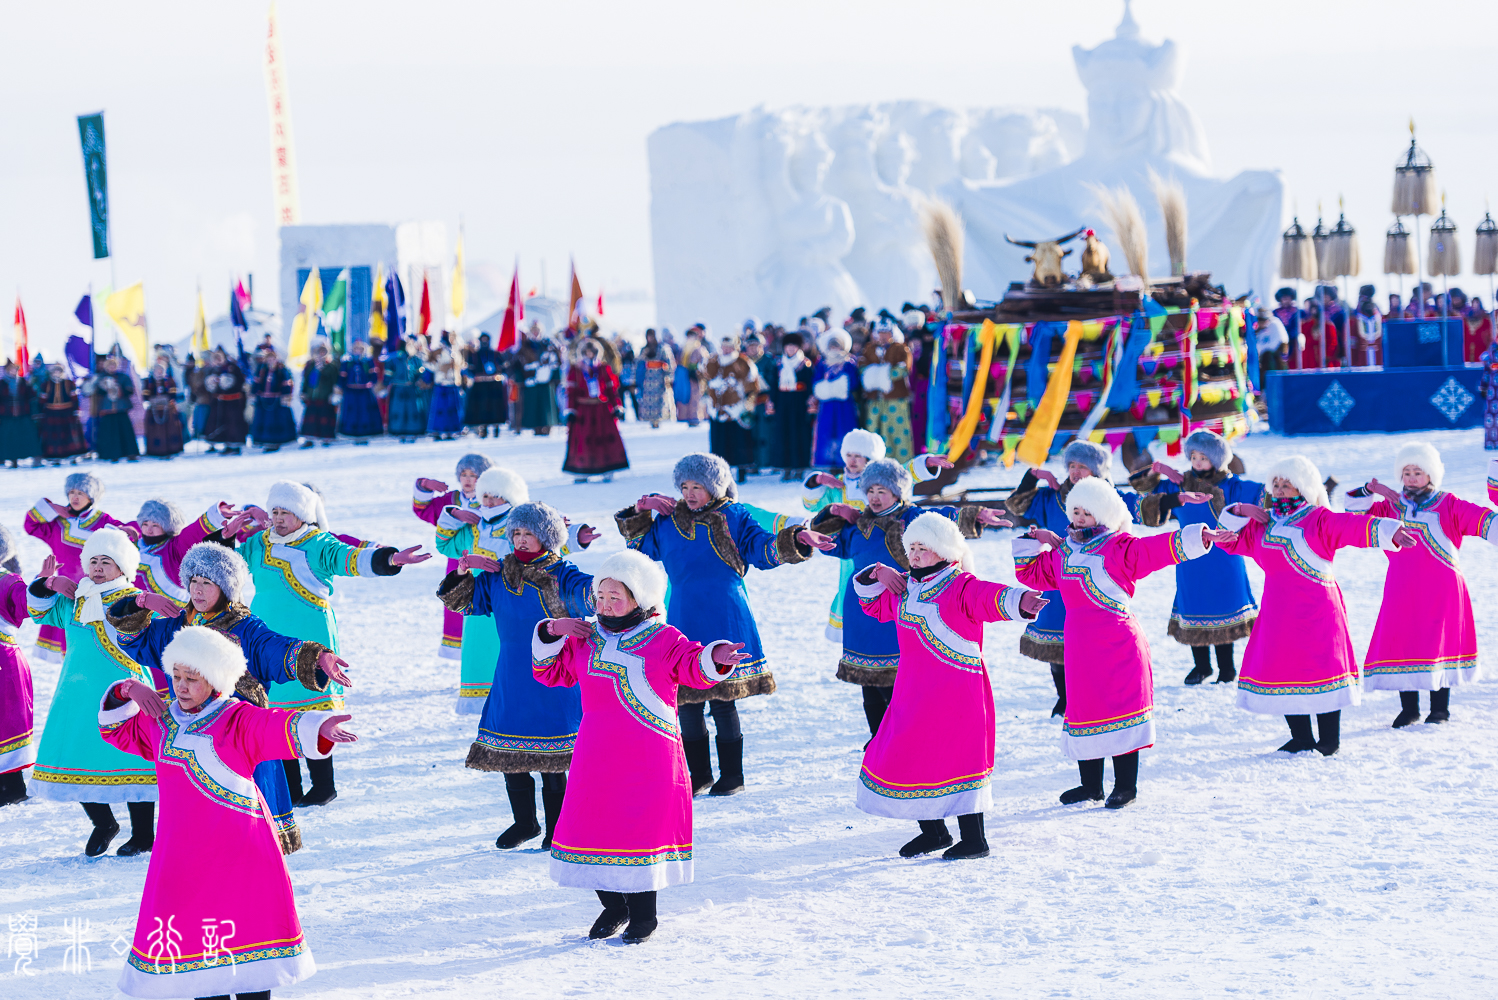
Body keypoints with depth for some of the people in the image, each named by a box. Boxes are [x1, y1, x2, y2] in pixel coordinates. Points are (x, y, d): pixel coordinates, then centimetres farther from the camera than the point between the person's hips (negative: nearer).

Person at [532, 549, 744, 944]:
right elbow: (550, 671, 19)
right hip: (596, 759, 5)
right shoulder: (585, 640, 11)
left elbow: (695, 667, -11)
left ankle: (643, 913, 15)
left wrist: (715, 658, -32)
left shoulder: (663, 641, -3)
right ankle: (612, 907, 27)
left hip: (648, 759, -4)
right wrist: (550, 633, 4)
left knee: (642, 829, -2)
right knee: (594, 826, 7)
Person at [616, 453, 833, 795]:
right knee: (687, 702, 6)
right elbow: (638, 547, 23)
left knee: (723, 702, 0)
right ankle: (698, 773, 22)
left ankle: (732, 776, 14)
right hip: (684, 623, 3)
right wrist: (639, 511, 9)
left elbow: (765, 549, -4)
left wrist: (797, 540, -22)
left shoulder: (734, 517, 2)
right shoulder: (668, 521, 11)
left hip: (725, 622, -3)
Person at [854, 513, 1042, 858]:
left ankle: (974, 840, 4)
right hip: (914, 693, 8)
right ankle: (933, 832, 29)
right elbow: (874, 604, 29)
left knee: (957, 759, -6)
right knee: (911, 756, 12)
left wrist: (1020, 601, -51)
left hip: (956, 693, -8)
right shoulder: (904, 588, 12)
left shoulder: (960, 587, -11)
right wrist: (876, 574, 10)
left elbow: (992, 598, -30)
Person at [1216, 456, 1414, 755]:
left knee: (1322, 667, -5)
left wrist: (1391, 531, -33)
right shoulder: (1263, 523, 15)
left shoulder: (1318, 519, -5)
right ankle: (1301, 738, 20)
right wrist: (1238, 512, 3)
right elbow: (1229, 539, 20)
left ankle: (1330, 739, 6)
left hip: (1316, 611, -6)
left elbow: (1356, 527, -18)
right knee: (1283, 671, 7)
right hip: (1278, 612, 6)